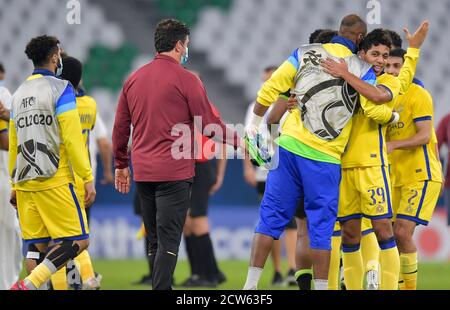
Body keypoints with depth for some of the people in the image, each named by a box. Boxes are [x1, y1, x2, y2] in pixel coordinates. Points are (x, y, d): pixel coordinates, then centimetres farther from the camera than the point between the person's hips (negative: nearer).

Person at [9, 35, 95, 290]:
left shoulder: (19, 94, 16)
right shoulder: (61, 89, -5)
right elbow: (72, 139, -11)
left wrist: (15, 185, 26)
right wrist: (88, 179, -9)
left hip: (25, 182, 7)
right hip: (54, 181, -7)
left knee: (37, 246, 8)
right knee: (79, 241, -6)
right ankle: (29, 285, -21)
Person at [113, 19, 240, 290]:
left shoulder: (134, 79, 10)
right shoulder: (186, 80, -8)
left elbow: (121, 127, 15)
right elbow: (209, 126, -7)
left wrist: (121, 165, 24)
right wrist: (237, 140, 9)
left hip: (142, 173, 6)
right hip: (175, 173, -6)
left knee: (155, 241, 14)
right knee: (169, 242, -6)